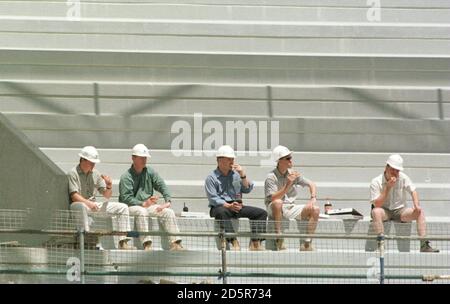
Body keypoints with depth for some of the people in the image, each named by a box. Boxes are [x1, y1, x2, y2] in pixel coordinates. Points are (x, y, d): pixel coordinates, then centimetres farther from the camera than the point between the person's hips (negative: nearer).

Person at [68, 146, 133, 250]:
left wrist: (109, 186, -6)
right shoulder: (73, 174, -4)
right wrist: (88, 203, -31)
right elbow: (74, 196, -17)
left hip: (93, 204, 7)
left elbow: (107, 195, 16)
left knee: (122, 207, -3)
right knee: (82, 207, -44)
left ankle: (122, 242, -11)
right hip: (77, 204, -7)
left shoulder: (95, 174, 15)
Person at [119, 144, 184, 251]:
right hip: (131, 207, -6)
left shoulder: (150, 172, 11)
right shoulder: (126, 177, -6)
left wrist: (167, 201, -13)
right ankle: (147, 245, -46)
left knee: (168, 212, -16)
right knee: (141, 212, -38)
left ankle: (175, 244, -24)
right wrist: (143, 204, -28)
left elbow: (162, 186, 5)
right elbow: (126, 198, -17)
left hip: (149, 205, 6)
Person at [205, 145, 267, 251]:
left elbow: (248, 189, 11)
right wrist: (228, 206, -25)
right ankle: (234, 242, -45)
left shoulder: (236, 174, 18)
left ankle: (255, 242, -20)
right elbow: (213, 198, -11)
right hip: (220, 207, -5)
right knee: (222, 212, -41)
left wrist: (243, 175, -2)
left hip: (237, 206, 5)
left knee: (261, 213, -12)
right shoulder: (212, 178, 1)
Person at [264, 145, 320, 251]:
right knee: (277, 203, -40)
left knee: (315, 210, -12)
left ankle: (306, 243, -14)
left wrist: (312, 199, -8)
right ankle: (278, 240, -32)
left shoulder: (293, 173, 6)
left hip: (290, 208, 6)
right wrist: (288, 184, -32)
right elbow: (273, 198, -24)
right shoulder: (271, 177, -12)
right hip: (276, 210, -6)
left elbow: (311, 184, 11)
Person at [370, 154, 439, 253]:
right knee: (376, 212, -38)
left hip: (399, 211, 3)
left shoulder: (403, 178, -2)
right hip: (384, 211, -3)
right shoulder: (376, 182, -12)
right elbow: (377, 205, -18)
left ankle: (424, 245, -27)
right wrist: (387, 188, -24)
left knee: (420, 212, -20)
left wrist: (416, 205, -17)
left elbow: (413, 191, 3)